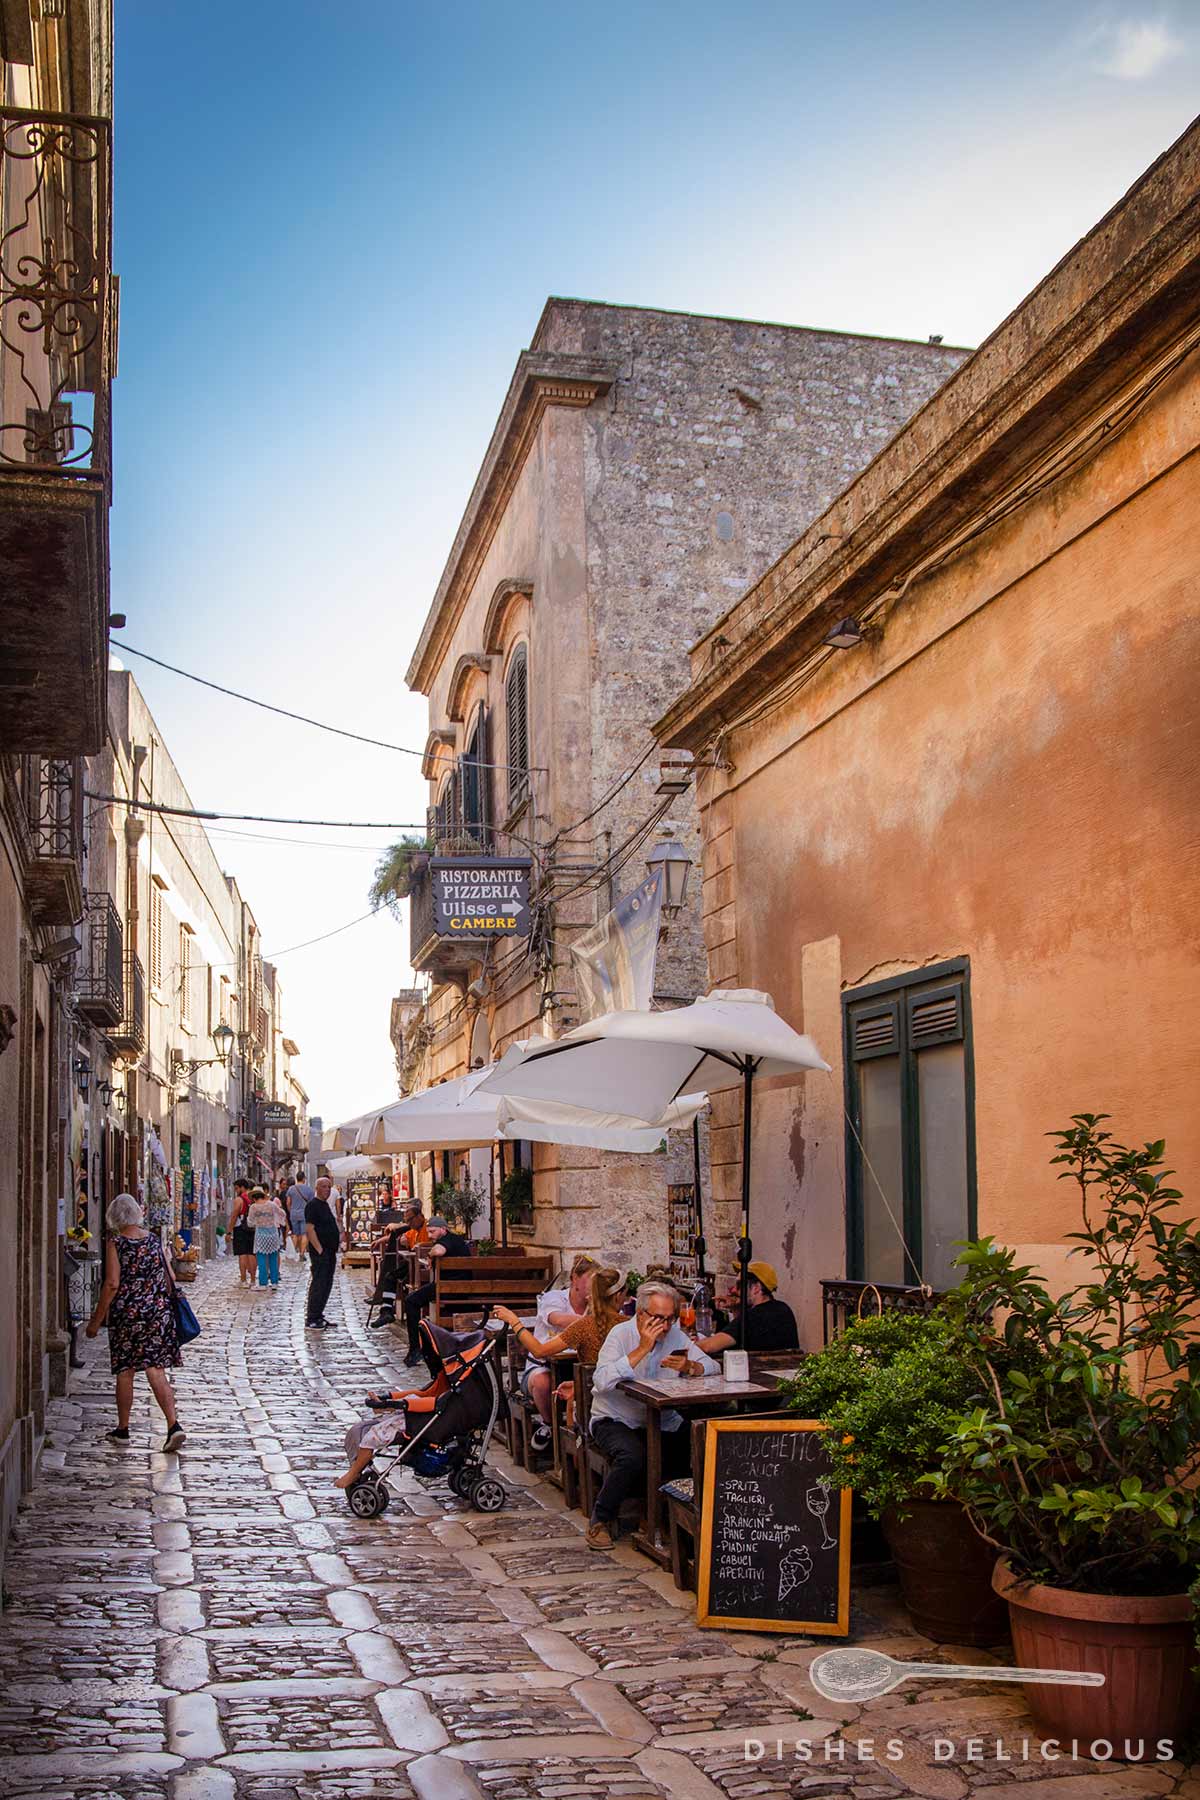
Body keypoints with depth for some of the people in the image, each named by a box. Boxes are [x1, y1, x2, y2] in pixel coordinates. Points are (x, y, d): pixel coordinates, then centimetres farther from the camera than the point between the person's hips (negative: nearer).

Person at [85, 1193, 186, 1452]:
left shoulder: (116, 1243, -9)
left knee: (125, 1372, 10)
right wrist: (163, 1302, 23)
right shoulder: (154, 1240, 5)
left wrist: (96, 1320, -7)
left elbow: (112, 1284, -13)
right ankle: (174, 1425, -10)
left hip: (127, 1313, -3)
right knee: (156, 1371, 3)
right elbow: (170, 1278, 8)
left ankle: (123, 1430, 20)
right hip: (158, 1312, 4)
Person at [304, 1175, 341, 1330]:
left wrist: (338, 1236, 14)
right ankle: (311, 1320, -4)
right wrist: (320, 1250, -21)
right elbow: (309, 1229, -19)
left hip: (330, 1252, 10)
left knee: (327, 1285, 13)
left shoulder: (325, 1205, 17)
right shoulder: (313, 1205, -13)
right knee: (318, 1285, -8)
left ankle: (319, 1315, 21)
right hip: (320, 1253, -10)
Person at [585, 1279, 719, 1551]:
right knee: (633, 1456, -34)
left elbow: (713, 1367, 0)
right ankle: (600, 1520, -10)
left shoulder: (674, 1335, 4)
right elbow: (602, 1381, -27)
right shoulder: (621, 1334, -11)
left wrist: (688, 1367, -21)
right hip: (616, 1421, -5)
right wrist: (642, 1350, -27)